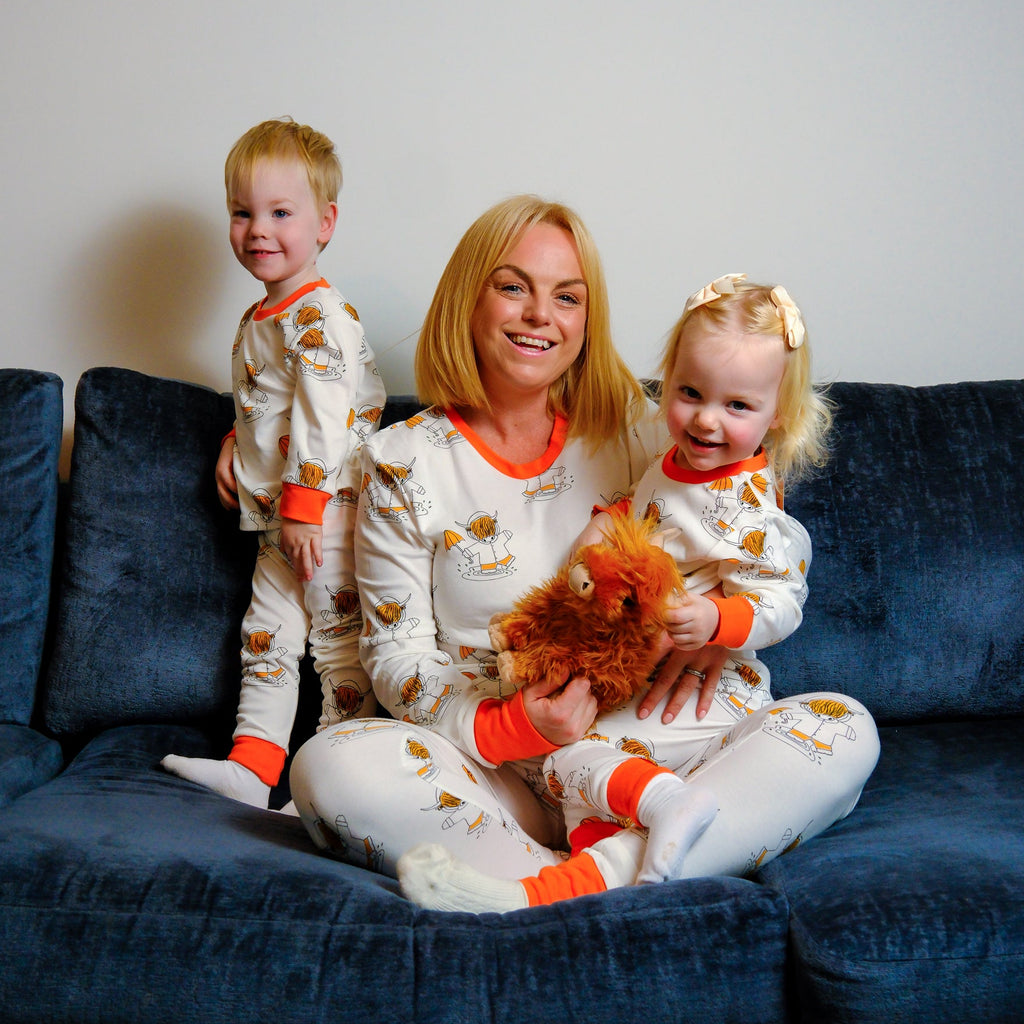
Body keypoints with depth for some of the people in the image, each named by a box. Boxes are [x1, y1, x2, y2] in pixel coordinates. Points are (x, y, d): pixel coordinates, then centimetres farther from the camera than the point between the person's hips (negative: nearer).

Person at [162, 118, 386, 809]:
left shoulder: (322, 317, -16)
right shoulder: (260, 320, 15)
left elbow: (323, 420, -22)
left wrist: (303, 504, -23)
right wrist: (236, 443, 11)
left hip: (325, 512, -10)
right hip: (278, 518, 10)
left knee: (339, 637, -2)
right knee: (265, 634, 11)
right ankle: (250, 765, 18)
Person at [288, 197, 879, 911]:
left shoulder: (637, 430, 7)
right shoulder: (404, 464, 2)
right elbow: (397, 654, 0)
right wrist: (505, 729, -20)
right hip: (493, 772, -2)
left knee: (850, 732, -21)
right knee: (330, 764, -30)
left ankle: (585, 879, -35)